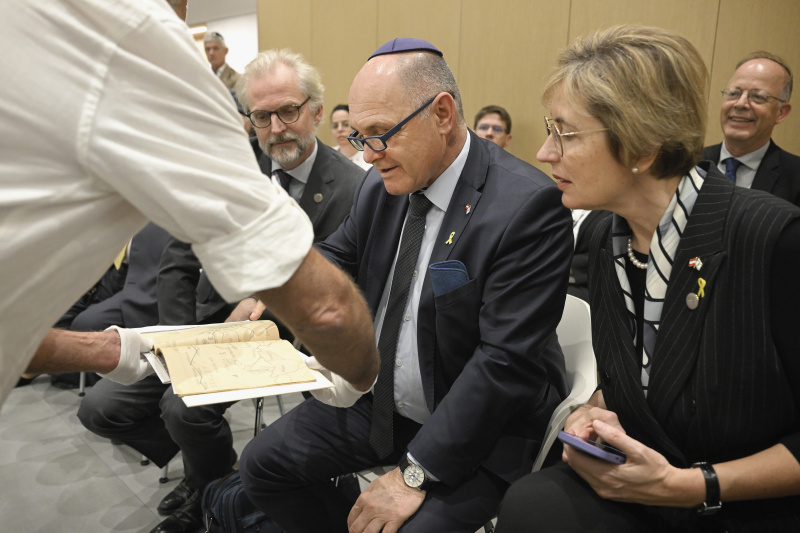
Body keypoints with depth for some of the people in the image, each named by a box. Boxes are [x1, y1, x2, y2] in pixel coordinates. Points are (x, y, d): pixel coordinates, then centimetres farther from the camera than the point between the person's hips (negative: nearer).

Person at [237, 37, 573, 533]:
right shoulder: (381, 186, -1)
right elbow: (336, 258, 13)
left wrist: (416, 474, -24)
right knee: (263, 463, 6)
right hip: (379, 400, 7)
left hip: (477, 431, -6)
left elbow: (507, 361, -26)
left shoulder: (528, 204, -23)